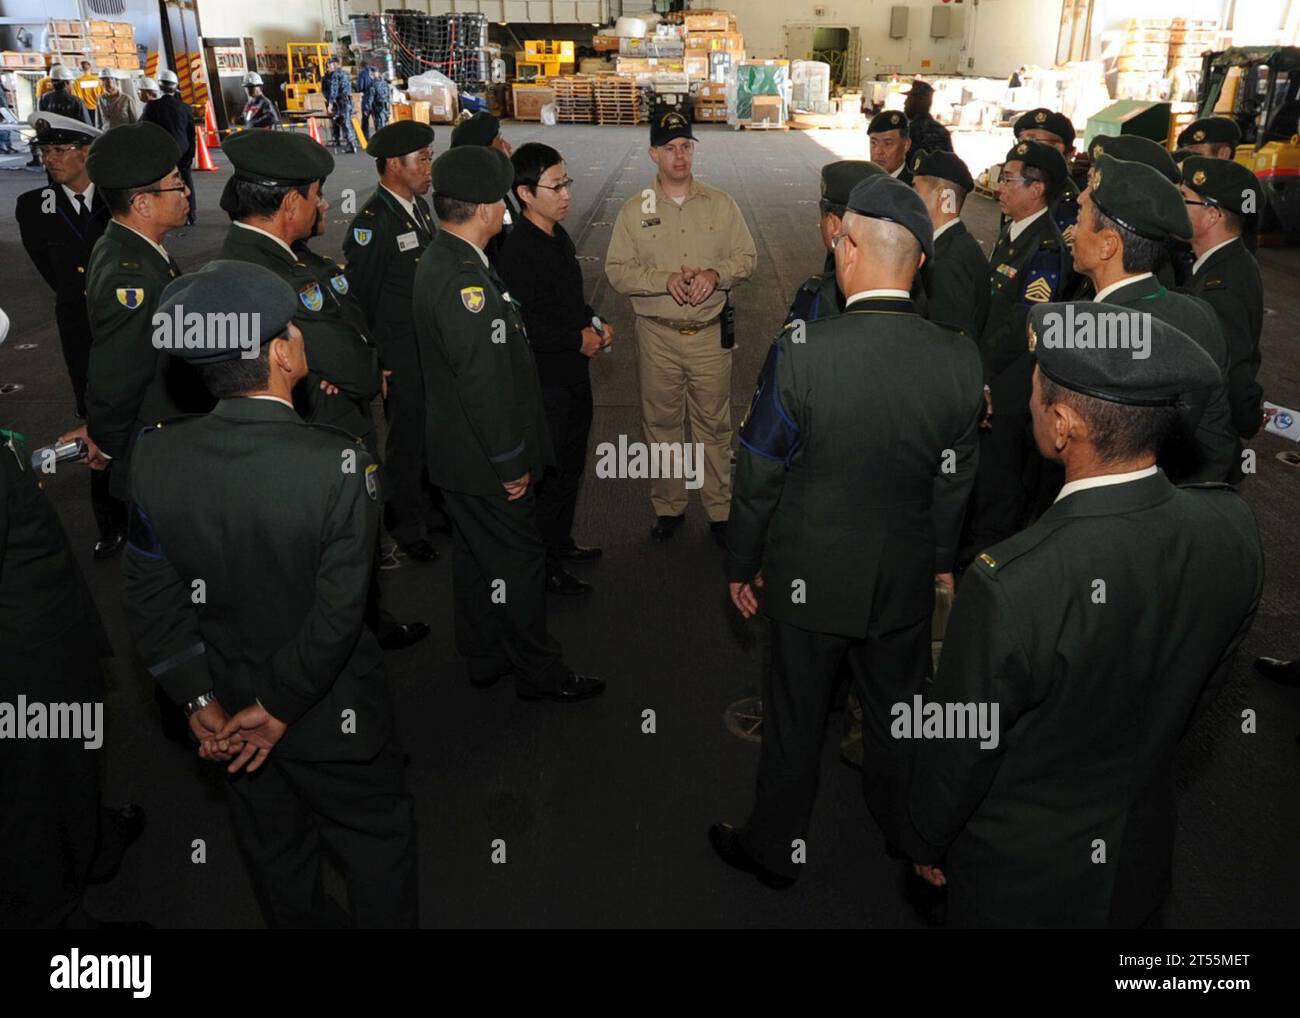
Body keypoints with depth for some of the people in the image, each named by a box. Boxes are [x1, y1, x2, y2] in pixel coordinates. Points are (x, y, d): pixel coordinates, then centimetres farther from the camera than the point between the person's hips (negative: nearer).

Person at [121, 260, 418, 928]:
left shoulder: (156, 456, -14)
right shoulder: (339, 463, -29)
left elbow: (150, 597, -7)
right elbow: (338, 613, -25)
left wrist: (199, 700, 1)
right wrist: (280, 710, -12)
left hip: (227, 704, 5)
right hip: (333, 719, -4)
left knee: (275, 852, 27)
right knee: (376, 844, 21)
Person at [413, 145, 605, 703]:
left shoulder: (440, 260, 6)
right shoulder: (465, 280, -27)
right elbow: (484, 384, -27)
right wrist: (510, 463, -18)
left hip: (457, 449, 10)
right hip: (483, 464, -10)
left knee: (476, 555, 21)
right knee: (516, 562, 5)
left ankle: (485, 658, 37)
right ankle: (539, 672, 22)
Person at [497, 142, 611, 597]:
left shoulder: (559, 236, 8)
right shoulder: (516, 252, -22)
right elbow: (523, 328, -26)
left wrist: (595, 322, 3)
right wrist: (579, 340, -18)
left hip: (573, 373, 9)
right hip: (545, 383, -9)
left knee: (571, 465, 20)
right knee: (551, 474, 2)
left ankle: (561, 541, 39)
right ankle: (544, 565, 18)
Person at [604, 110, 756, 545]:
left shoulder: (721, 204, 5)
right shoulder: (634, 209, 2)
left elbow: (746, 257, 7)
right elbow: (617, 269, -2)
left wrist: (715, 274, -14)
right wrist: (666, 280, -17)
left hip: (711, 333, 0)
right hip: (657, 334, 0)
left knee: (714, 425, 7)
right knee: (661, 424, 9)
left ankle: (720, 510, 19)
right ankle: (668, 506, 25)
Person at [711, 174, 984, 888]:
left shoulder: (799, 351, -25)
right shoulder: (958, 359, -14)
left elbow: (759, 475, -16)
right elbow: (955, 480, -1)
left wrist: (742, 564, 0)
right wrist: (942, 559, 16)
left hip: (811, 580, -3)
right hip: (907, 581, 4)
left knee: (794, 721, 17)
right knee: (895, 712, 26)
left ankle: (775, 849, 39)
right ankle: (901, 830, 52)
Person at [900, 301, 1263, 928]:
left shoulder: (1008, 586, -39)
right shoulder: (1232, 529, -20)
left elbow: (959, 747, -23)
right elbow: (1208, 682, -1)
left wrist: (926, 841, -3)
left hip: (1021, 870, -4)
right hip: (1144, 850, 5)